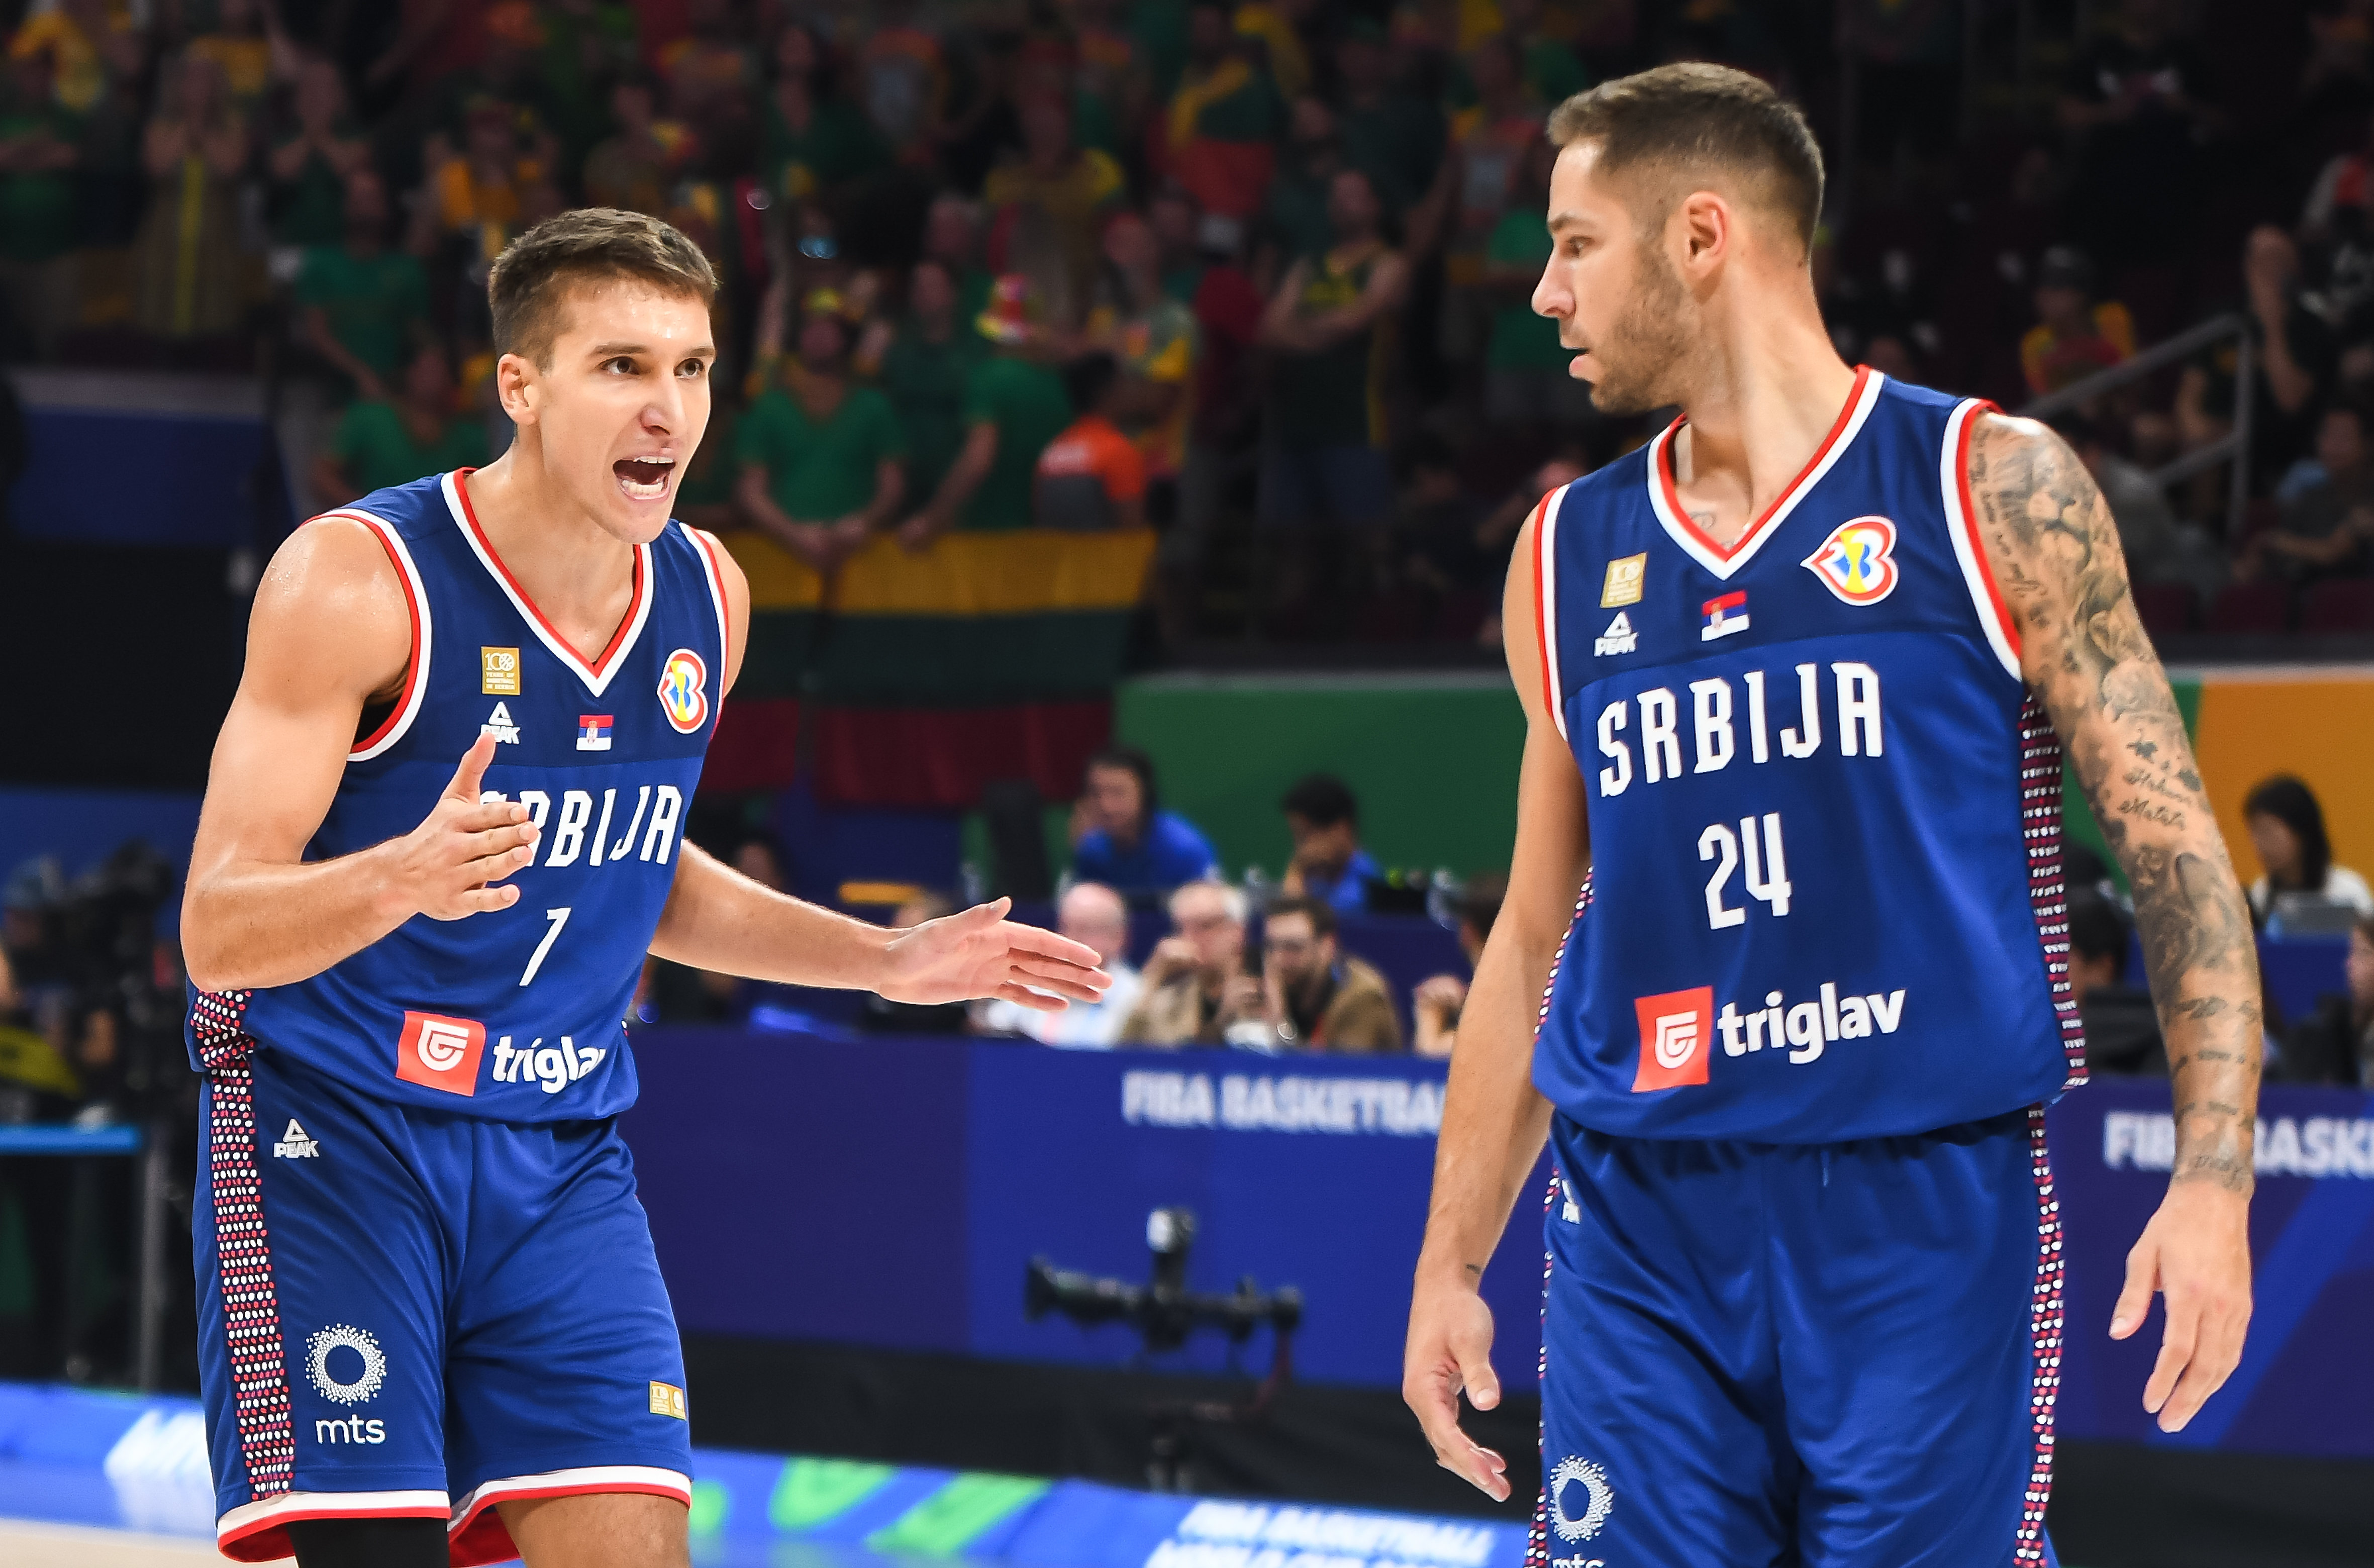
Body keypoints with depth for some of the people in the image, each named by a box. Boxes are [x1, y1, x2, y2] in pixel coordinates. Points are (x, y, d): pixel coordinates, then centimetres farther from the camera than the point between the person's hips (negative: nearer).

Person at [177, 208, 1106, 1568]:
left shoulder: (706, 600, 4)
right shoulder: (357, 578, -16)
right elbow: (217, 933, -19)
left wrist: (890, 962, 15)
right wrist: (404, 879, -39)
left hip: (561, 1154, 5)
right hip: (337, 1135, -5)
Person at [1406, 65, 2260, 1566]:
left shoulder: (1992, 489, -1)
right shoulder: (1570, 551, 13)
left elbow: (2173, 846, -3)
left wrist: (2214, 1177, -14)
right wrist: (1449, 1264, 14)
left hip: (1926, 1215, -4)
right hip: (1640, 1235, 4)